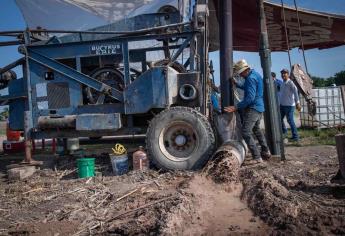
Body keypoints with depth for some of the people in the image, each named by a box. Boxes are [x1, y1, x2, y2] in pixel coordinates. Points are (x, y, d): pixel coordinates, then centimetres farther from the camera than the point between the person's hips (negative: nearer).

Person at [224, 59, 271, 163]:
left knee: (246, 132, -14)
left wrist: (236, 107, -25)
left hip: (253, 108, -11)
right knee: (256, 129, 25)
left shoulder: (251, 78, -18)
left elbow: (250, 97, -25)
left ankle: (257, 157, -15)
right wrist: (236, 84, 21)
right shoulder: (255, 74, 15)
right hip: (260, 108, 11)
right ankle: (265, 152, 35)